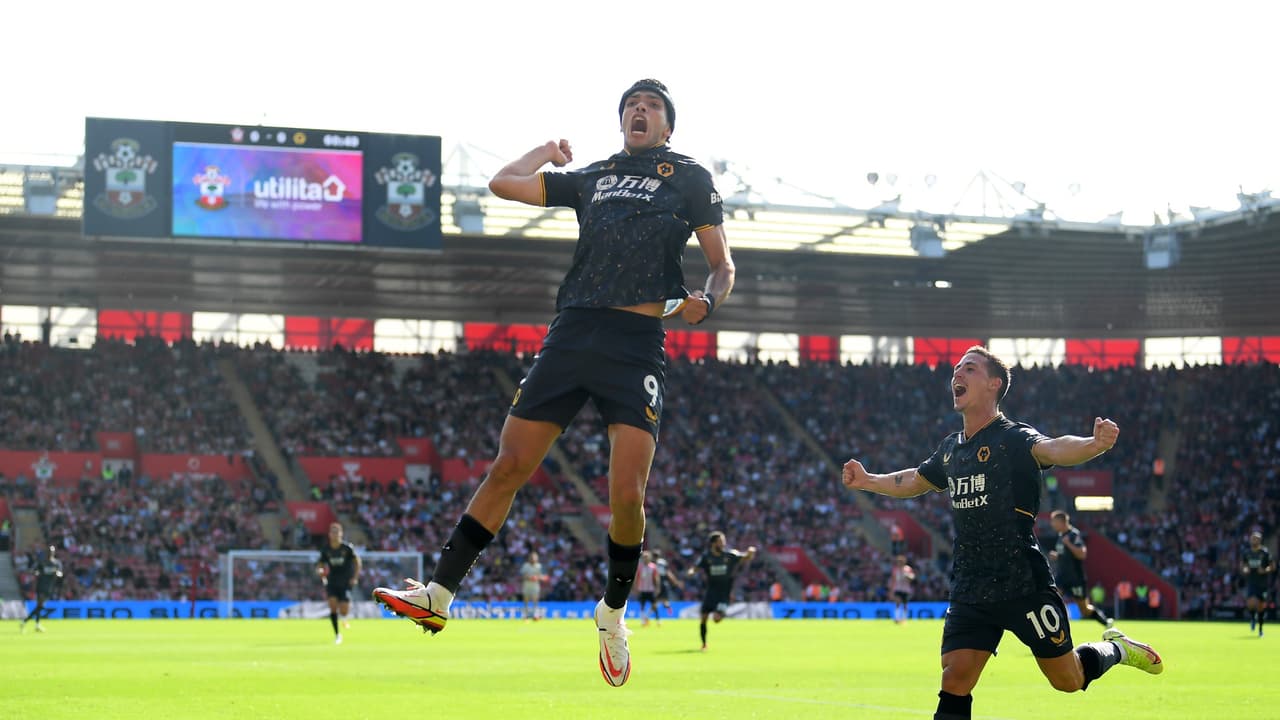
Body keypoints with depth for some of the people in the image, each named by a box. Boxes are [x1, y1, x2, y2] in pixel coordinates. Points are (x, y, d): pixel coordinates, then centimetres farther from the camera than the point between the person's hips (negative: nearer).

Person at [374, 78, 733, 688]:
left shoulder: (690, 177, 13)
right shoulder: (591, 178, 23)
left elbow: (722, 264, 9)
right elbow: (503, 183, 21)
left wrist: (707, 300, -10)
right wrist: (548, 151, 31)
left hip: (638, 345, -3)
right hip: (572, 335, 3)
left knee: (627, 493, -11)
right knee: (508, 467, -1)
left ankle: (614, 611, 13)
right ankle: (439, 594, 2)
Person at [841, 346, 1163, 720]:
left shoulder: (1013, 437, -11)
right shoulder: (951, 448, 10)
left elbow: (1052, 449, -34)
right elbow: (914, 481, 31)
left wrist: (1094, 445, -53)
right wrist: (867, 481, 27)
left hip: (1024, 586, -6)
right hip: (969, 592, 6)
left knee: (1068, 680, 6)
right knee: (954, 683, -6)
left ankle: (1115, 648, 38)